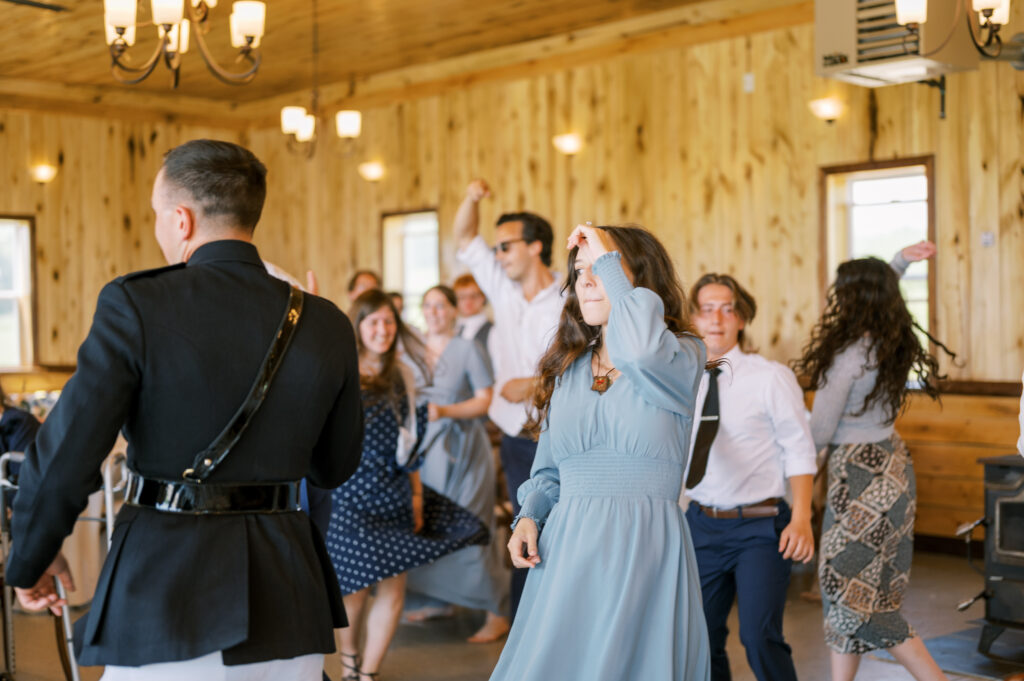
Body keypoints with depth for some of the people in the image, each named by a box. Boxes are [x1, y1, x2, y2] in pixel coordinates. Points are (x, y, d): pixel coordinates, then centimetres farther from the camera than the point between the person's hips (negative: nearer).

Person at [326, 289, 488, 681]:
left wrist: (416, 490, 10)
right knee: (355, 586, 3)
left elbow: (410, 435, 12)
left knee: (394, 588, 3)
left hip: (393, 493, 4)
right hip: (350, 491, -4)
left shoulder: (401, 374, 8)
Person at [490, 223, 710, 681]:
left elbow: (643, 351, -28)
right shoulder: (567, 369, 14)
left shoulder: (684, 355, -2)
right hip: (566, 546, 5)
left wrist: (609, 259, -16)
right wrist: (529, 516, -1)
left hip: (644, 545, -4)